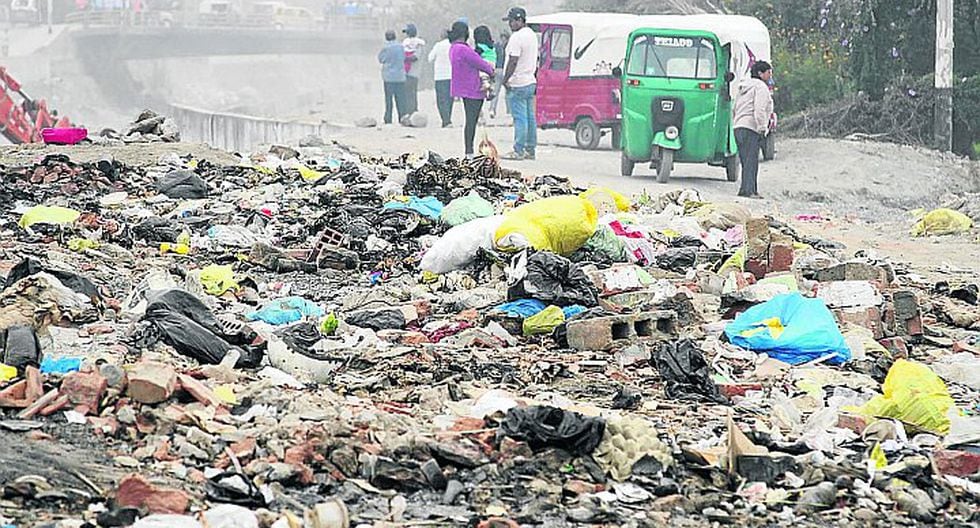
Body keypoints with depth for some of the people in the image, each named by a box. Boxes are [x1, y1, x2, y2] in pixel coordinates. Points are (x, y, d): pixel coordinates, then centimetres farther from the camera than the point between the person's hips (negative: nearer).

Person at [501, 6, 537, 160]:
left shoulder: (517, 37, -16)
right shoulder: (532, 35, 15)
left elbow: (513, 61, -20)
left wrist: (505, 80, -14)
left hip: (518, 84, -10)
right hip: (531, 82, 10)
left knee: (520, 118, -8)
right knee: (530, 117, 11)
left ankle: (519, 151, -7)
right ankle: (530, 150, 14)